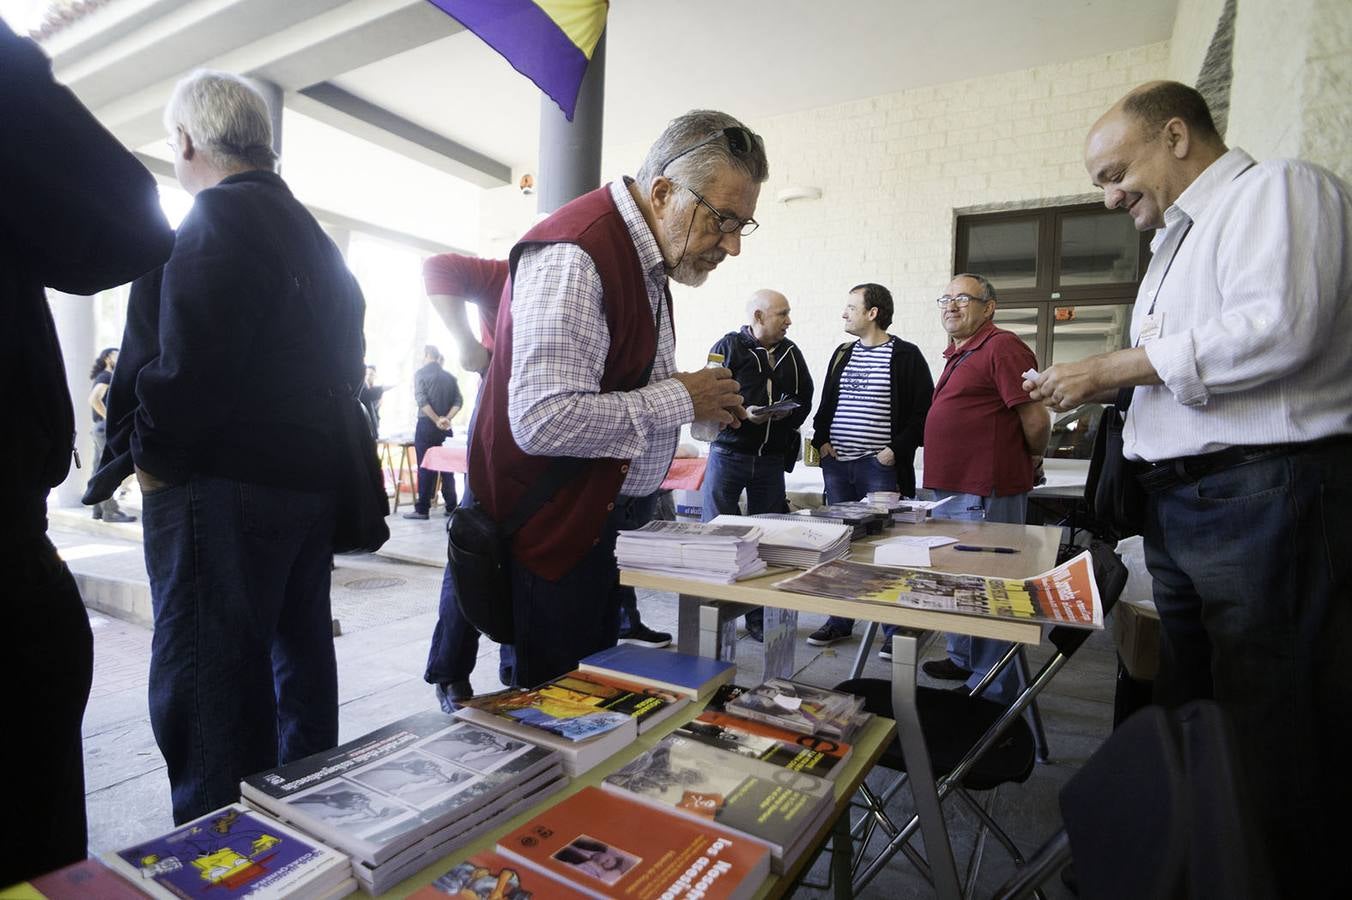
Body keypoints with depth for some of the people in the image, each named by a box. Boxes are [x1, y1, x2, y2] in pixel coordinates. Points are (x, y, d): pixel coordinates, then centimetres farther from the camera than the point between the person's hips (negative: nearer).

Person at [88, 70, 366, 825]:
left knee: (206, 690, 0)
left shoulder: (215, 219, -10)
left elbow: (188, 364, -22)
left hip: (222, 482, -9)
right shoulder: (312, 237, 16)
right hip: (307, 477, 9)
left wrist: (144, 453, -7)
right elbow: (346, 360, 15)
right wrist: (308, 439, 15)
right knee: (297, 658, 18)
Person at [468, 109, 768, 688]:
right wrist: (680, 398, -20)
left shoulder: (647, 252, 11)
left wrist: (703, 402, 6)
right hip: (554, 528, -9)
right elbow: (543, 421, -31)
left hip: (604, 520, 10)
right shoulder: (575, 255, -21)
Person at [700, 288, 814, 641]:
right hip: (729, 451, -4)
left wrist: (787, 414, -4)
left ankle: (759, 617, 19)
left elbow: (804, 399, 16)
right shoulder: (729, 347, -3)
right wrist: (745, 414, -20)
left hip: (772, 457, 4)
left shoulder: (791, 353, 11)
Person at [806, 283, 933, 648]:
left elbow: (923, 411, -6)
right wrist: (822, 440, 6)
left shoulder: (906, 355, -3)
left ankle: (895, 630, 13)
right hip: (837, 465, 6)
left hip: (880, 467, -6)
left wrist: (897, 449, -13)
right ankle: (840, 622, 23)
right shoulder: (842, 354, 14)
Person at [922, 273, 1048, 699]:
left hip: (985, 495, -10)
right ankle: (963, 660, 39)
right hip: (952, 489, 10)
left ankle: (993, 687, 12)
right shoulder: (958, 355, 18)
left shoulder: (1001, 347, -14)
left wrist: (1031, 459, -1)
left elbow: (1036, 419, -17)